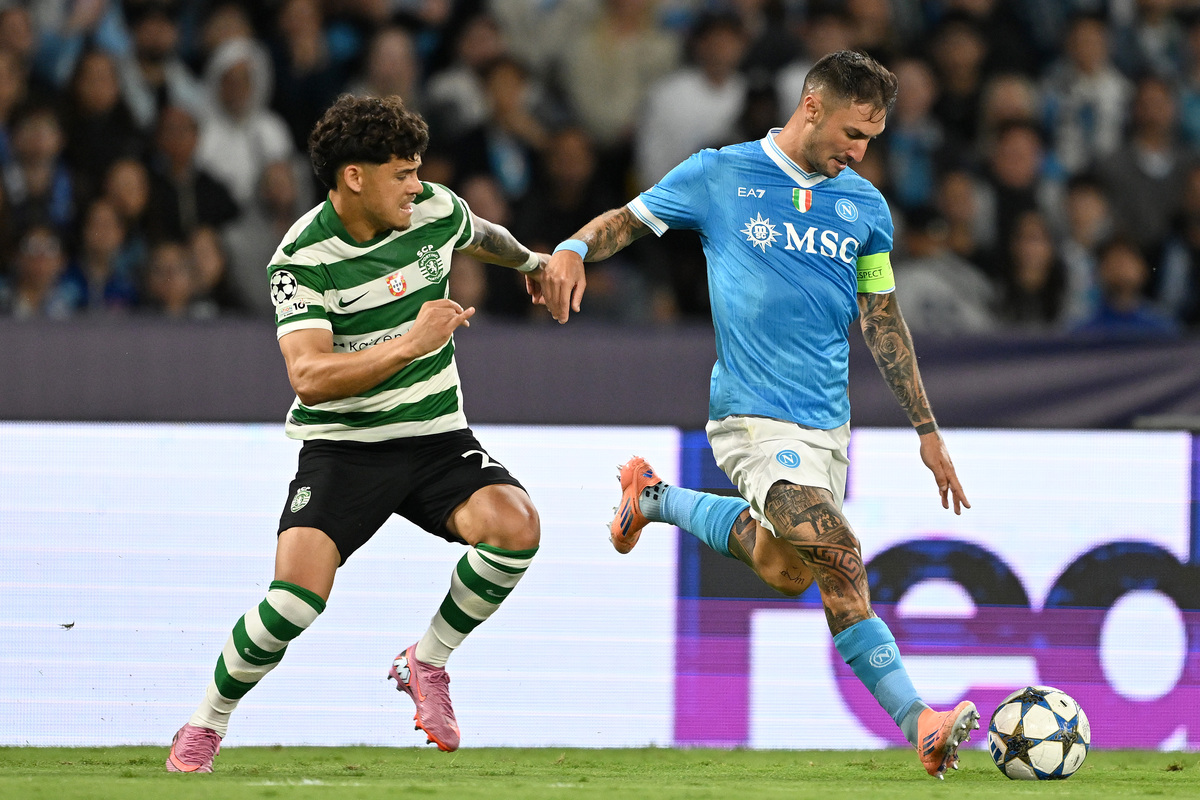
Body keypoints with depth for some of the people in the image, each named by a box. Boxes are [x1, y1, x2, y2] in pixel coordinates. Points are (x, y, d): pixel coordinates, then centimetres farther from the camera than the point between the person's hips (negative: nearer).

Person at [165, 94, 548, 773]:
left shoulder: (436, 210, -2)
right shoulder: (303, 259, -17)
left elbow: (480, 236, 25)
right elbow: (310, 377, -28)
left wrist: (532, 263, 44)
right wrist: (408, 345, -38)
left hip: (435, 436, 4)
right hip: (341, 444, -4)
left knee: (514, 525, -25)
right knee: (299, 592, -24)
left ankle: (428, 662, 1)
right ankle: (207, 723, 2)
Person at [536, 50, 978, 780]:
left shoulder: (865, 207, 9)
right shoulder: (721, 175, -3)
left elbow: (883, 320, 16)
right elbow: (628, 221, 7)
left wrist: (927, 429, 16)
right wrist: (572, 252, -16)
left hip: (829, 421, 6)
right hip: (756, 414, -6)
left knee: (785, 571, 16)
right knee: (841, 568, -20)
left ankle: (656, 499, 37)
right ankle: (917, 724, -20)